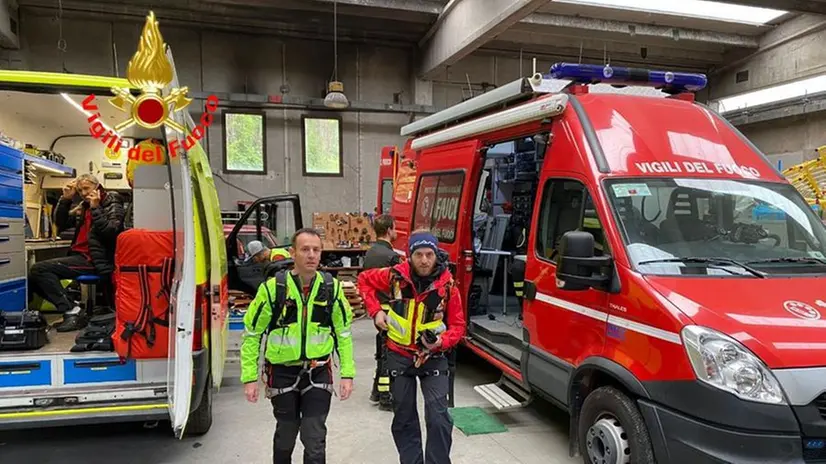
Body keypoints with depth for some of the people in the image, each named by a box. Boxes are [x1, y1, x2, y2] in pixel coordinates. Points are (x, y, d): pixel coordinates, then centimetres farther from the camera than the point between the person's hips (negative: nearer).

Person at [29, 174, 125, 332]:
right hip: (80, 256, 9)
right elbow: (60, 224, 15)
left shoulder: (113, 205, -3)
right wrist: (66, 199, 5)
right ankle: (70, 309, -4)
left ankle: (73, 311, -17)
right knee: (34, 274, 1)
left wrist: (95, 208, -17)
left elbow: (110, 231, -18)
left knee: (39, 270, -18)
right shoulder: (83, 206, 19)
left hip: (94, 260, -9)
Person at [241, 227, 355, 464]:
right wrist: (250, 377, -6)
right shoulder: (272, 287, -13)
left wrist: (347, 373, -1)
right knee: (286, 435, 18)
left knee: (315, 439, 1)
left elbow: (343, 333, 3)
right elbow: (252, 334, -4)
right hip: (282, 372, 0)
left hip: (318, 372, 1)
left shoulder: (332, 287, -6)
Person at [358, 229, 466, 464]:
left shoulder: (447, 285, -15)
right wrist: (376, 310, -5)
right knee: (404, 419, 13)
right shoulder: (395, 275, -14)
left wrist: (442, 342, -26)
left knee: (438, 418, -8)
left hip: (433, 357, -1)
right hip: (400, 355, 1)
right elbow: (364, 280, 4)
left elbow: (458, 325, -7)